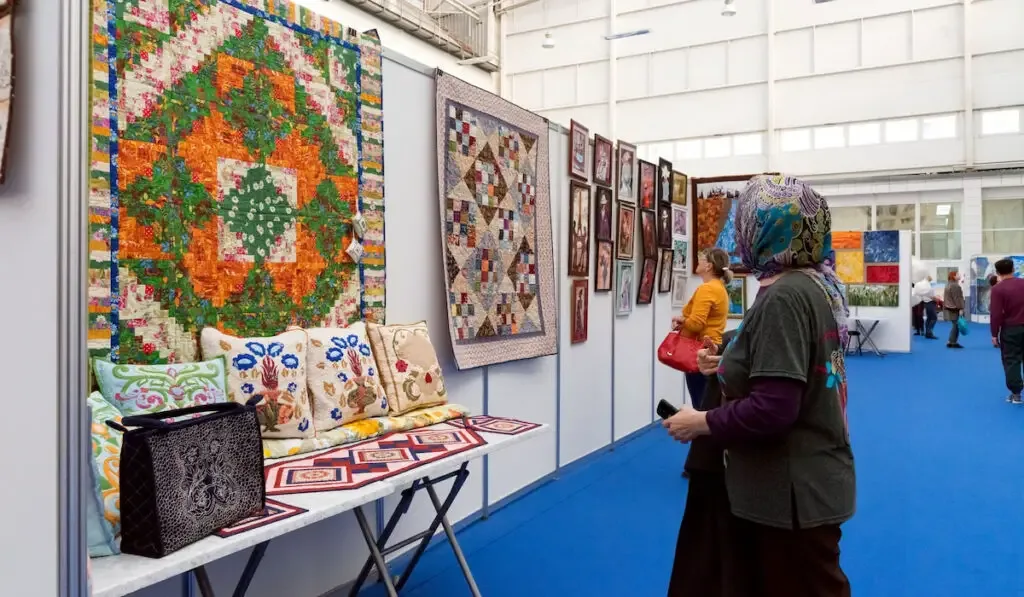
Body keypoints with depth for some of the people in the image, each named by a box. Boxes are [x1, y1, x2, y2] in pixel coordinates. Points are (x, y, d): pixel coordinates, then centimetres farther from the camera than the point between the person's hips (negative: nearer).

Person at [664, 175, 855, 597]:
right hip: (811, 482, 9)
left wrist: (702, 423, -16)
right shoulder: (815, 285, 6)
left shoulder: (782, 297, -24)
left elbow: (773, 409, -29)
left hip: (794, 493, -9)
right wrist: (730, 367, 13)